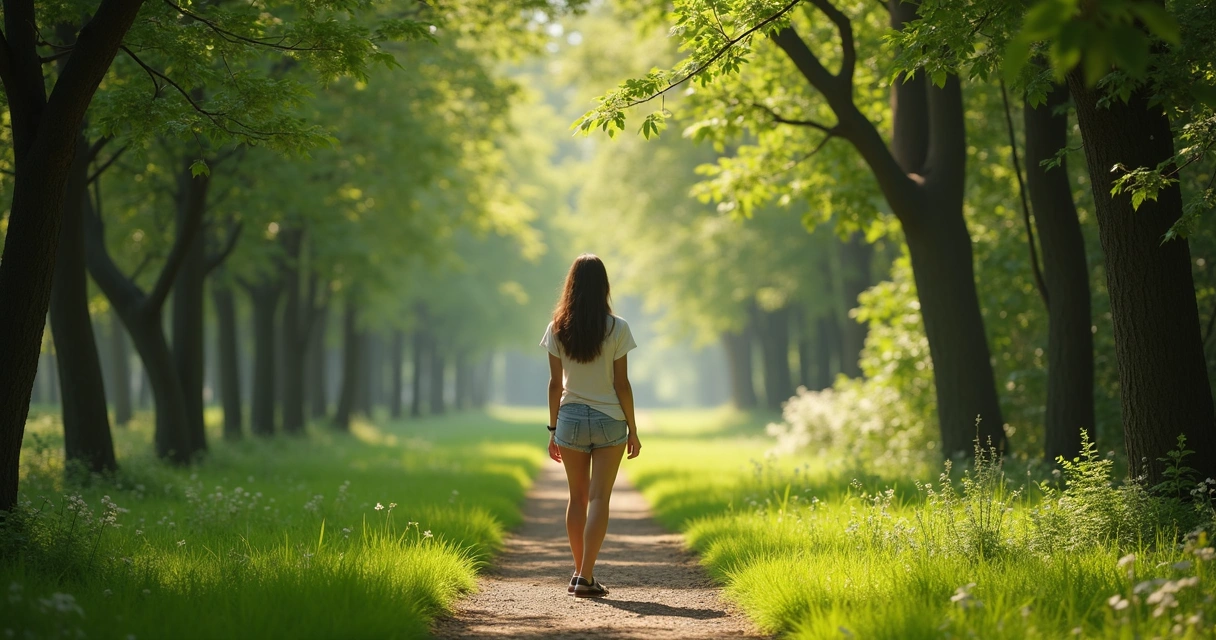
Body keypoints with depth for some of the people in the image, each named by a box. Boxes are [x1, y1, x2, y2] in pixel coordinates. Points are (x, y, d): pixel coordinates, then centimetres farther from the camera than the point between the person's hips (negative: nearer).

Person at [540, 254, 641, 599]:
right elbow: (621, 383, -7)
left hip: (571, 419, 3)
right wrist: (633, 430, 1)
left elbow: (555, 383, 2)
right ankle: (586, 577, -8)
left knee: (577, 497, 14)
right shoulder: (616, 328, -9)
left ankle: (579, 572, 19)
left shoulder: (558, 329, -2)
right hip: (609, 421, -3)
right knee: (599, 498, -1)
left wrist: (553, 429, 10)